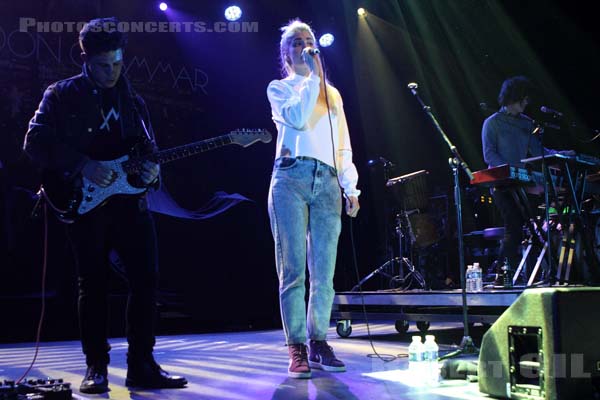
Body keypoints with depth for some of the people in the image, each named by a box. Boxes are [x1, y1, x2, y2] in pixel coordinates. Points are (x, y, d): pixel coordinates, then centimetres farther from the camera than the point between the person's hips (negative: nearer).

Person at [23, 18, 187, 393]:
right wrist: (82, 165, -16)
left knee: (146, 278, -2)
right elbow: (35, 142, -5)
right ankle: (96, 367, 10)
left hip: (131, 198, 4)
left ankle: (142, 364, 7)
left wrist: (152, 168, -3)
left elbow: (149, 147, 21)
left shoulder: (134, 101, 16)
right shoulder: (62, 95, 3)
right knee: (93, 284, 0)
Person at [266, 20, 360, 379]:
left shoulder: (332, 93, 24)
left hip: (327, 184, 4)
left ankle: (319, 343, 7)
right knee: (293, 269, -7)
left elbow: (344, 146, 20)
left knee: (324, 272, -1)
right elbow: (297, 118, -10)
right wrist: (313, 76, -3)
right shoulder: (279, 88, 12)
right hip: (291, 178, -3)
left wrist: (351, 188, 10)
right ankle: (297, 349, -3)